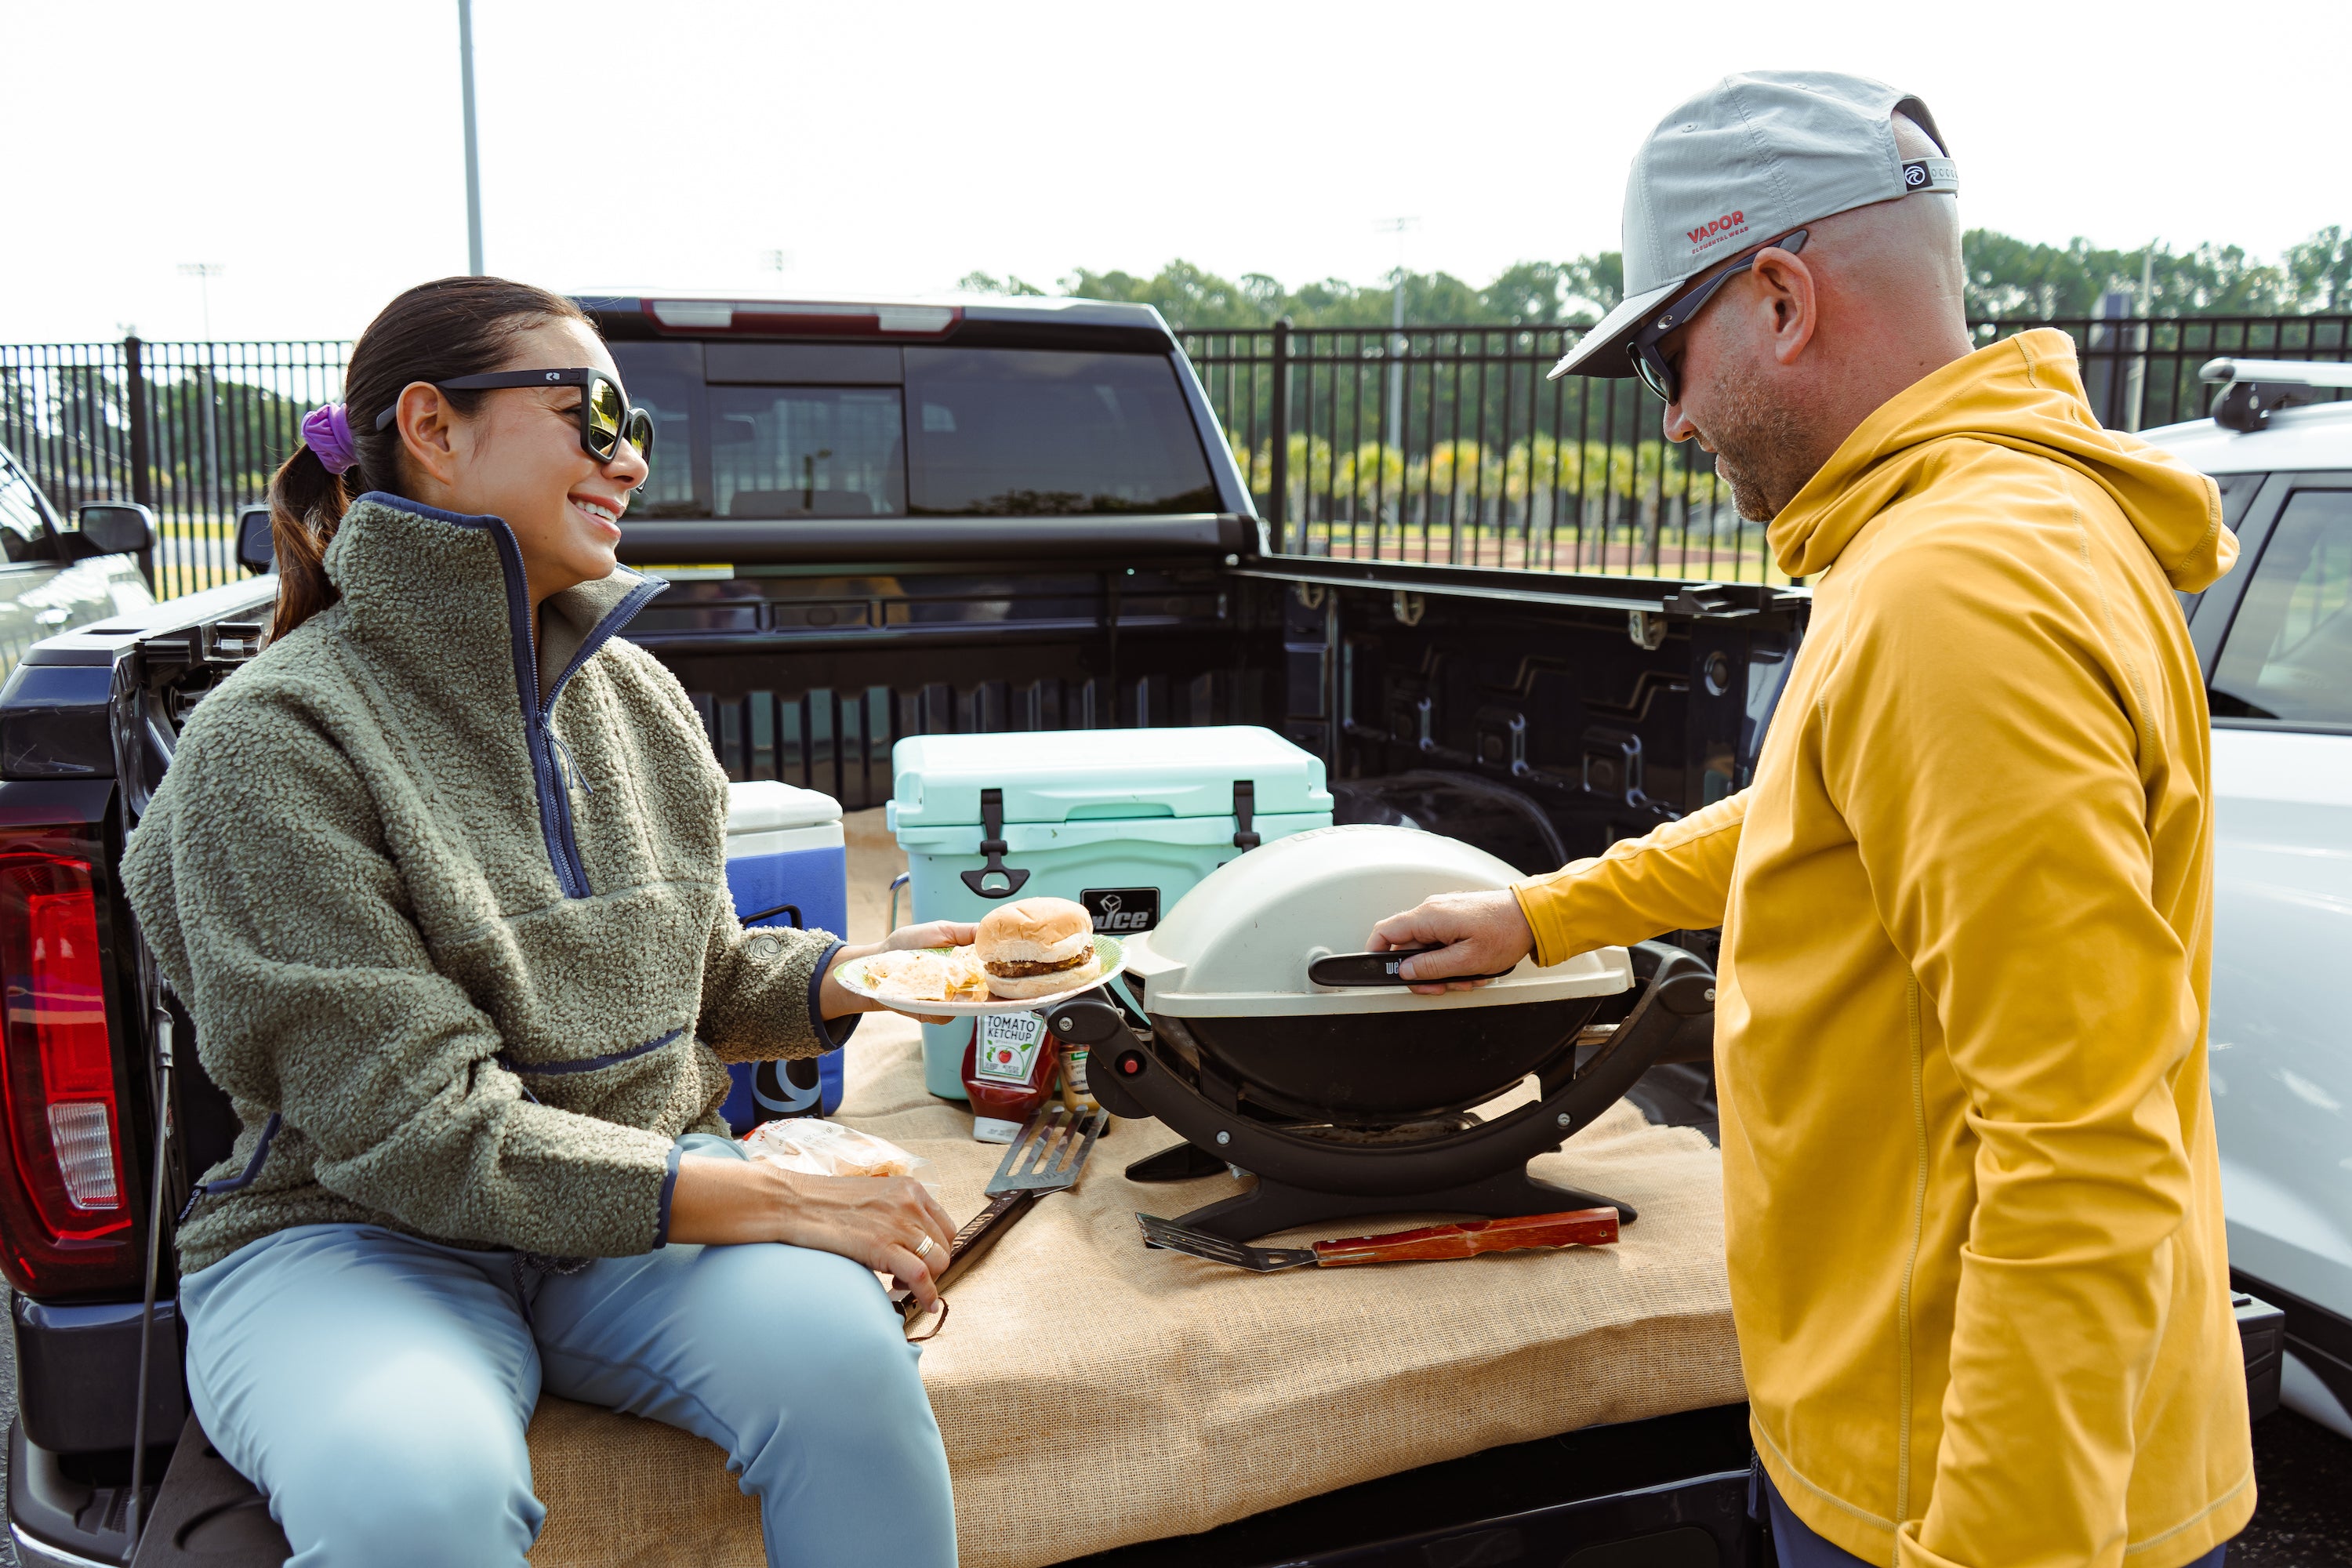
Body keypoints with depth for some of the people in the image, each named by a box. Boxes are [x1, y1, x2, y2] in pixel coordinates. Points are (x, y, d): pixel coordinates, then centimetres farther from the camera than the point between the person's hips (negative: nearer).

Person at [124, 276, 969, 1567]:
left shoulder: (633, 698, 6)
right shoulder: (275, 738, -13)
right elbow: (412, 1127, -19)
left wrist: (859, 974, -4)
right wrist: (755, 1197, -26)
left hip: (640, 1197, 5)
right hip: (349, 1234, -4)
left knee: (839, 1350, -27)